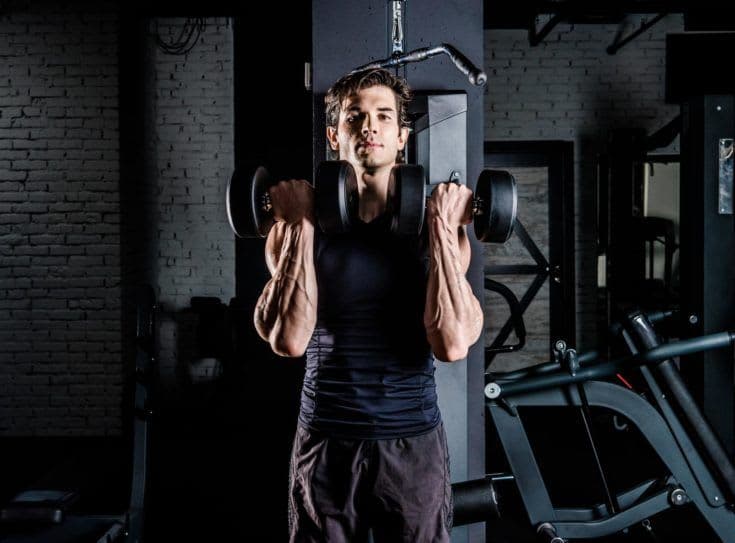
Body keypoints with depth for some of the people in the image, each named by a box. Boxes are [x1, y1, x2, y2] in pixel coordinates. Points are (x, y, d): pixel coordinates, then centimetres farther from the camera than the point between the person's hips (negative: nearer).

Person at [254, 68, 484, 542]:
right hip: (327, 441, 0)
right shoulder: (297, 230, -3)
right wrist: (299, 226, -16)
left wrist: (442, 230, -16)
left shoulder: (440, 230, -3)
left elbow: (453, 345, -16)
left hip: (414, 441, 0)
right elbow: (289, 340, -17)